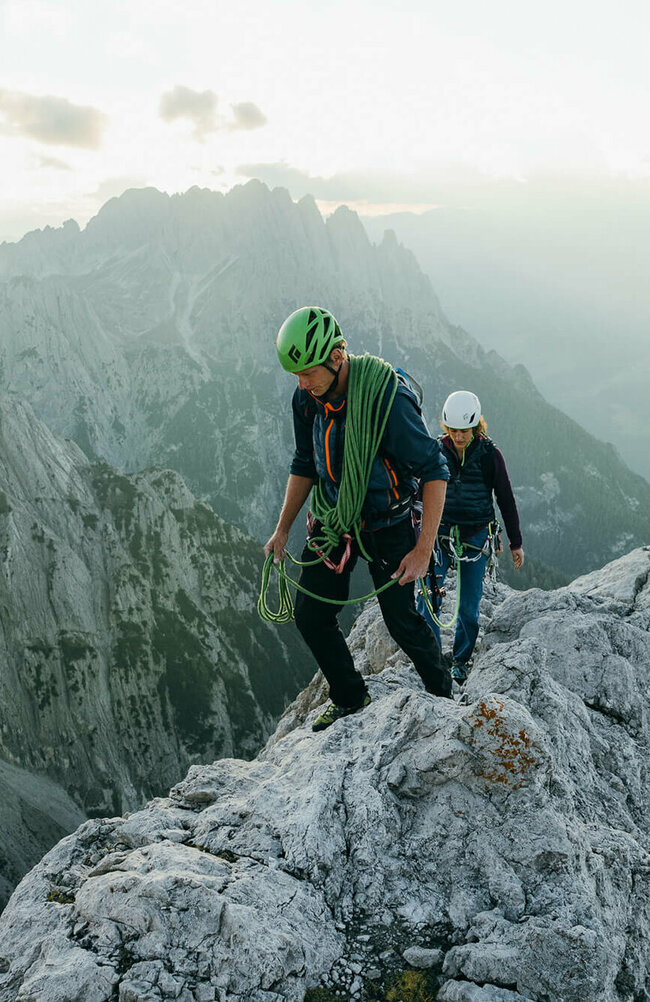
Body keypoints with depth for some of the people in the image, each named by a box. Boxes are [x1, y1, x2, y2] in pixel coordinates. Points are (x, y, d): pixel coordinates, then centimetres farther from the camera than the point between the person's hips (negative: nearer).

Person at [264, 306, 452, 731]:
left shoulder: (387, 397, -28)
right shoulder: (307, 398, -8)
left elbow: (435, 471, -23)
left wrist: (424, 549, -25)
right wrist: (282, 529, 7)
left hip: (387, 525, -5)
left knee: (401, 620, 3)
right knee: (310, 615, 3)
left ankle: (443, 692, 32)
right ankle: (351, 699, 25)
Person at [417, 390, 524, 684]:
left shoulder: (490, 455, -5)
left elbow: (506, 500, 3)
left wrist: (516, 543, 6)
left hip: (476, 536, -1)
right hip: (440, 533, 1)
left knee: (469, 605, 3)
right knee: (428, 596, -11)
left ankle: (461, 660, 24)